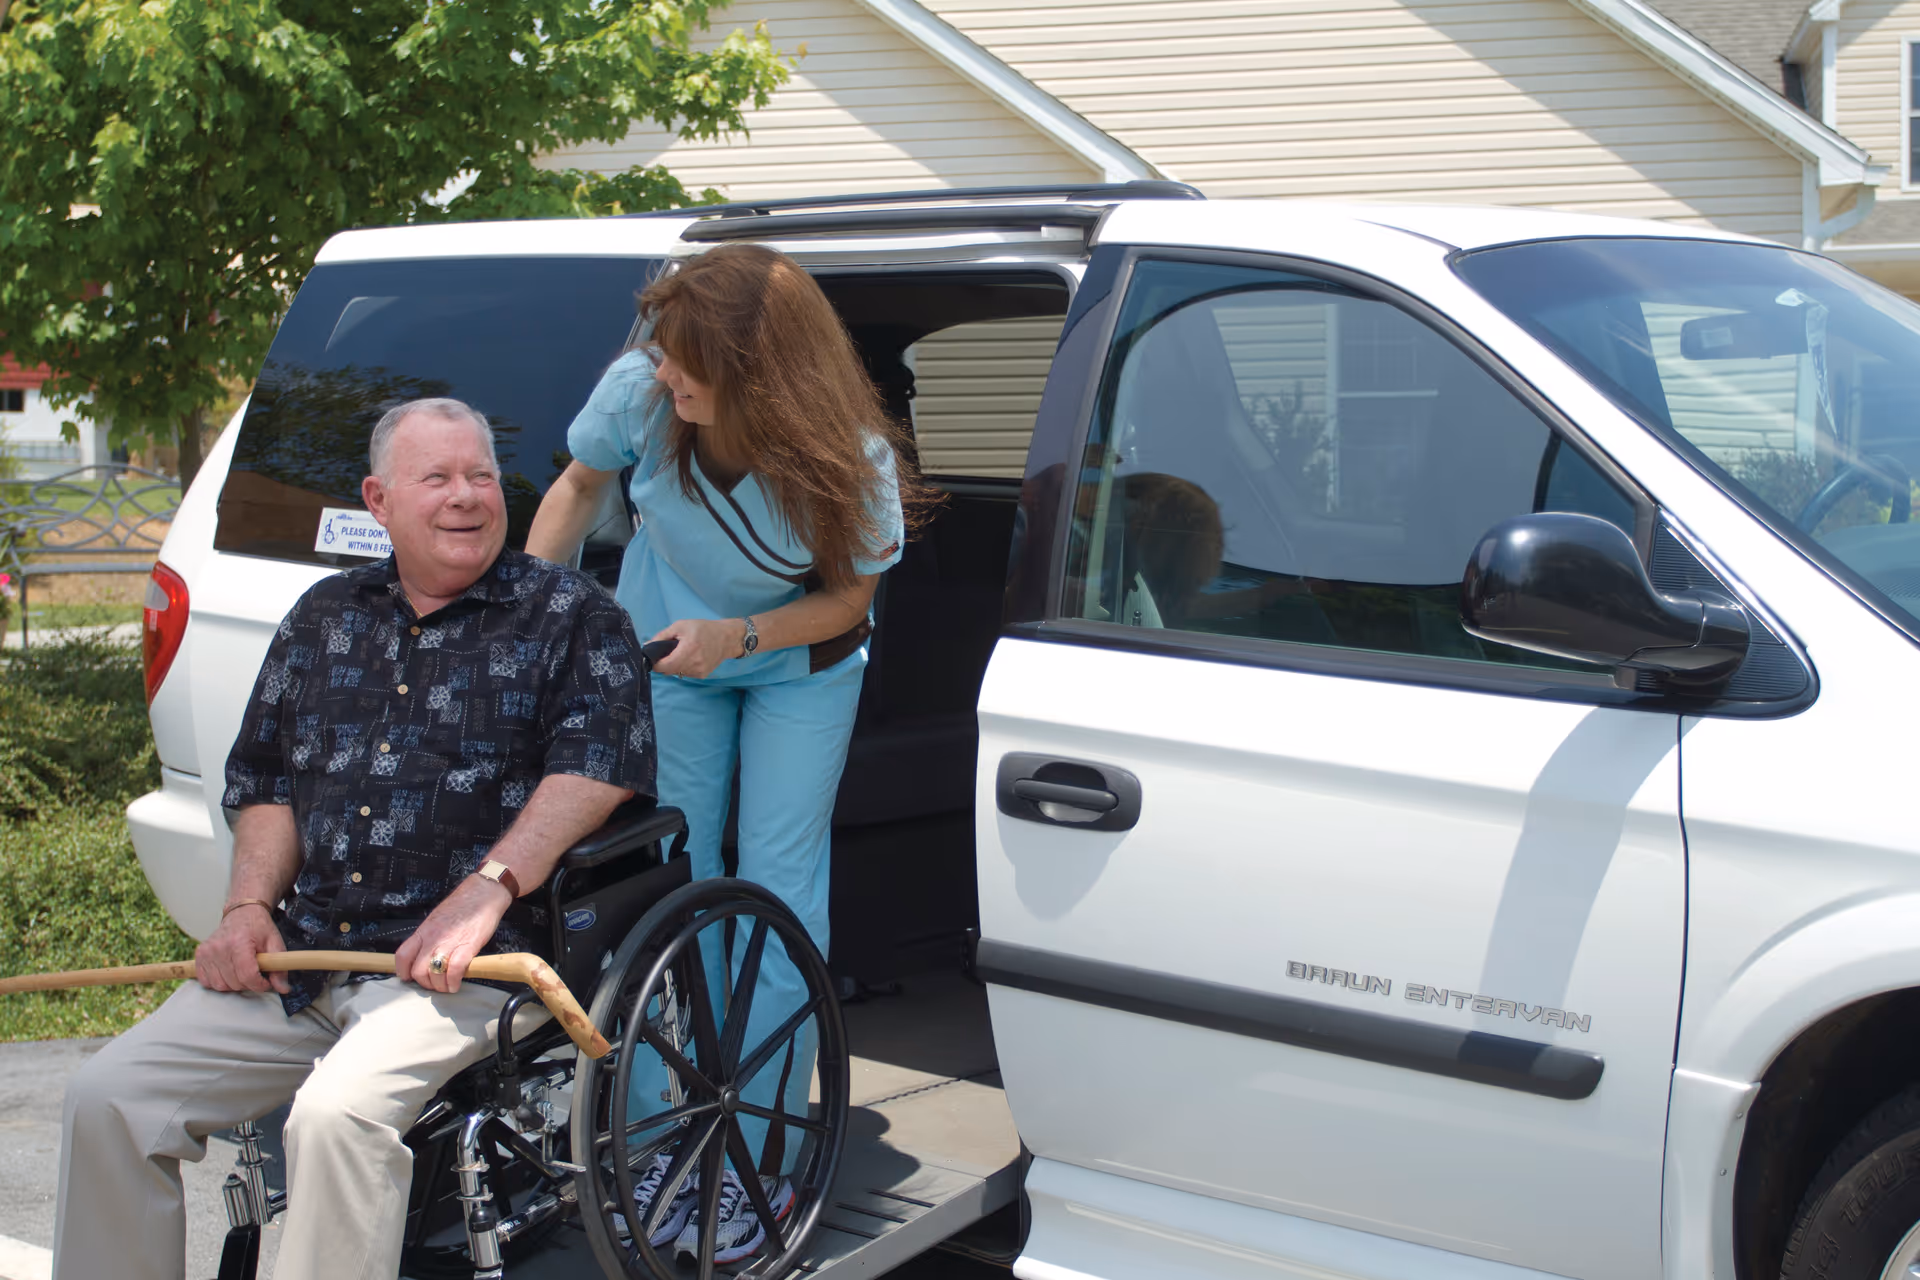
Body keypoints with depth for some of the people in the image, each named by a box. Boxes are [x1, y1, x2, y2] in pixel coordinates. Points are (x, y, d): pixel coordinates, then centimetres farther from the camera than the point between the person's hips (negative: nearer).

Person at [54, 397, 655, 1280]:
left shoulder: (570, 614, 4)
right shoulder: (326, 616, 20)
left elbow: (601, 765, -9)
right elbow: (265, 782, 22)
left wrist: (485, 889, -20)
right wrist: (249, 905, 3)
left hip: (471, 965, -5)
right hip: (301, 955, 5)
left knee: (338, 1114, -32)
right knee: (109, 1095, -8)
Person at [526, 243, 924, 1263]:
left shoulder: (849, 459, -32)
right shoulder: (638, 392, -27)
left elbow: (846, 597, -15)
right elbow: (580, 487, -5)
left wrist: (737, 635, -30)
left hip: (799, 669, -2)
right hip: (664, 653, 2)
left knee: (778, 892, -4)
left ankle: (755, 1158, 6)